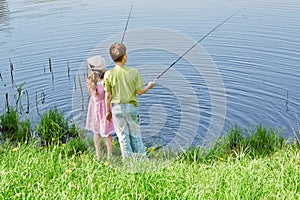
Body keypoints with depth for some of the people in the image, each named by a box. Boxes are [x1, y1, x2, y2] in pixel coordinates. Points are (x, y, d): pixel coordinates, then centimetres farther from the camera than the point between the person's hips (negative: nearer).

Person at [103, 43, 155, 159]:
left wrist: (108, 111, 6)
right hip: (132, 106, 1)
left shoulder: (109, 74, -6)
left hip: (117, 107, -1)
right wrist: (149, 86, 14)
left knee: (123, 137, 6)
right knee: (136, 136, 11)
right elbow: (139, 91, -5)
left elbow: (108, 96, -4)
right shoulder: (133, 72, -6)